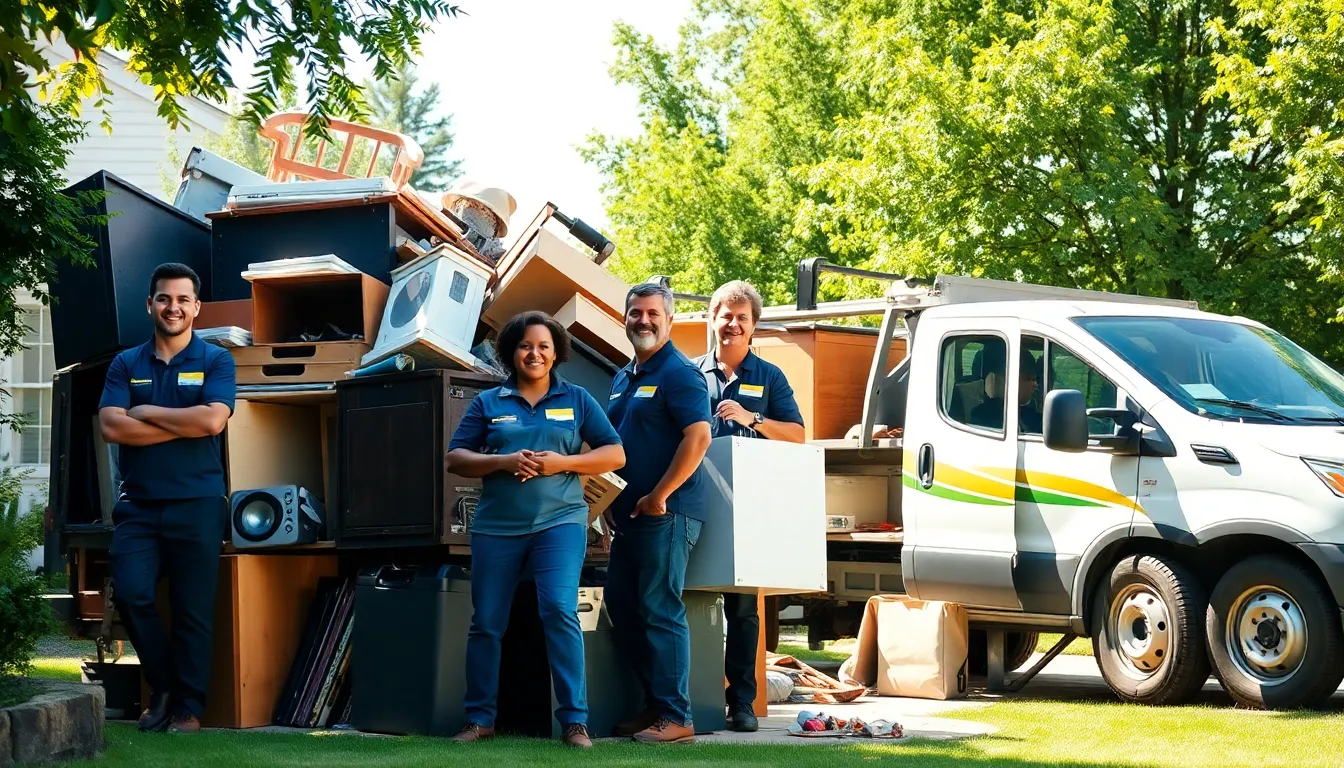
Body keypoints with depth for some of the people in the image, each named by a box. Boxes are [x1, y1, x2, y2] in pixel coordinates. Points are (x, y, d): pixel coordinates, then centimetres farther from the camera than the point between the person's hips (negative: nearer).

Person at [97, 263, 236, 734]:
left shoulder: (215, 361, 4)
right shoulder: (126, 366, 10)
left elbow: (213, 420, -13)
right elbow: (111, 426, -5)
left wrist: (146, 413, -6)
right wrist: (184, 424, -9)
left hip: (197, 505, -2)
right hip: (138, 505, 2)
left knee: (193, 612, 1)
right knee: (130, 594, -12)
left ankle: (188, 708, 12)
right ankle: (163, 686, 9)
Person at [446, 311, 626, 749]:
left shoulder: (576, 400, 9)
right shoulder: (488, 403, 9)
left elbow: (615, 455, 6)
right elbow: (455, 459, 6)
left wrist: (562, 462, -9)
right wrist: (502, 462, -11)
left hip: (559, 520, -2)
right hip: (497, 526, 2)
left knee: (560, 611, -17)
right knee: (486, 623, 5)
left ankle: (574, 721, -12)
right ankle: (480, 719, 16)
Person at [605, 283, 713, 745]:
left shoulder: (679, 373, -9)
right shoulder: (623, 378, 18)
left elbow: (698, 437, -18)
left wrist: (659, 496, -19)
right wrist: (608, 499, 13)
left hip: (666, 513, -9)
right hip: (630, 514, 9)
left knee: (660, 611, -10)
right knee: (622, 606, 11)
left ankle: (675, 718, -7)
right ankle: (654, 703, 20)